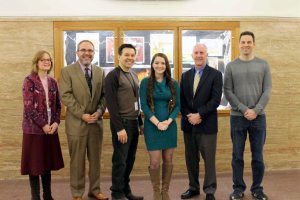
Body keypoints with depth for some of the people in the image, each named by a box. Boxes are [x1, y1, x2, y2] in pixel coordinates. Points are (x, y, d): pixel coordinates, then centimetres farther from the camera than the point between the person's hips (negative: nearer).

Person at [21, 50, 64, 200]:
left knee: (48, 162, 11)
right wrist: (43, 125, -14)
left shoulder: (52, 82, 10)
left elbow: (57, 105, 10)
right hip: (34, 128, -5)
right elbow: (28, 106, -13)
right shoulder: (29, 80, -6)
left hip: (51, 128, 5)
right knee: (35, 164, 2)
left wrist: (56, 122, -5)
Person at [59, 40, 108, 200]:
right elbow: (65, 96, -10)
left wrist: (99, 111, -9)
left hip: (96, 121, 4)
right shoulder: (67, 71, -2)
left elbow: (104, 95, 8)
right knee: (77, 160, 5)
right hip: (76, 122, -4)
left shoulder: (100, 72, 10)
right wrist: (82, 114, -16)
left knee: (95, 159, 12)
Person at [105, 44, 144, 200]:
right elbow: (111, 104, -16)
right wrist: (119, 128, -19)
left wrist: (140, 122, 13)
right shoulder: (113, 75, -11)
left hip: (134, 122, 7)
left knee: (130, 159, 14)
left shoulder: (134, 75, 13)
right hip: (122, 123, -7)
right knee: (120, 160, 2)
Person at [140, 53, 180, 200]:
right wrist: (157, 123, -14)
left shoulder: (173, 84, 5)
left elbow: (177, 105, 4)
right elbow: (144, 105, -6)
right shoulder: (146, 82, -2)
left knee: (168, 160, 8)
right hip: (152, 126, -2)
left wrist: (168, 121, -11)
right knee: (155, 162, -1)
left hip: (170, 126, 3)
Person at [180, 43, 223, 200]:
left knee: (209, 158, 3)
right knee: (191, 158, 12)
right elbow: (181, 99, 8)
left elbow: (215, 100, -11)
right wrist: (188, 116, -8)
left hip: (207, 124, -4)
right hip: (188, 123, 5)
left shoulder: (215, 74, -2)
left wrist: (199, 115, -17)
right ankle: (193, 187, 26)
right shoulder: (186, 75, 12)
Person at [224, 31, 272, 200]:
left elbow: (267, 90, 0)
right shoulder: (231, 66, 3)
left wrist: (256, 110, -12)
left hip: (258, 117, 1)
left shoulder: (263, 64, 5)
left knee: (258, 156, 7)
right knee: (237, 156, 6)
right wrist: (244, 109, -12)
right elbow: (228, 91, -2)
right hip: (237, 117, 0)